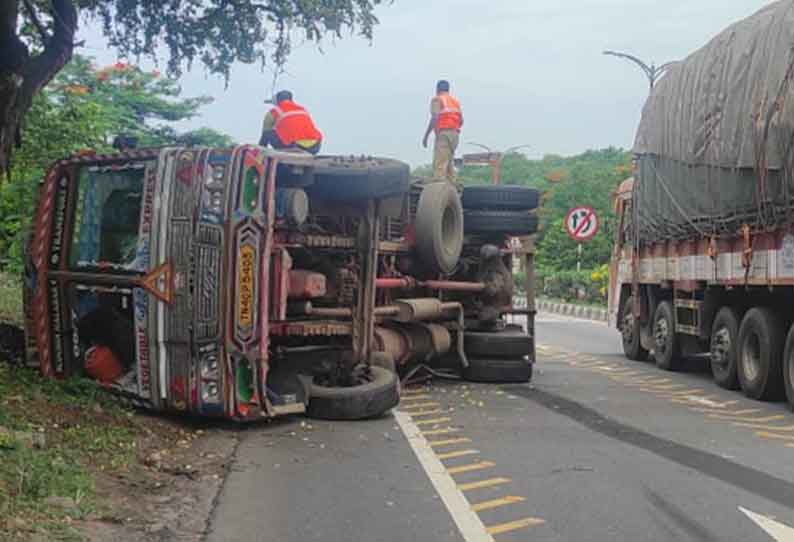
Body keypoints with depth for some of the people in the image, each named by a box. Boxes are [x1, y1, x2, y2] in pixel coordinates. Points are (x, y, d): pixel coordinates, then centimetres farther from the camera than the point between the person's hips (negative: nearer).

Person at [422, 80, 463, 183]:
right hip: (455, 134, 7)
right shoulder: (455, 101, 21)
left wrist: (426, 136, -12)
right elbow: (461, 120, 14)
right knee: (449, 163, 16)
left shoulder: (437, 99, 1)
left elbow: (434, 118, -13)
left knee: (439, 165, -12)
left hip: (443, 134, -7)